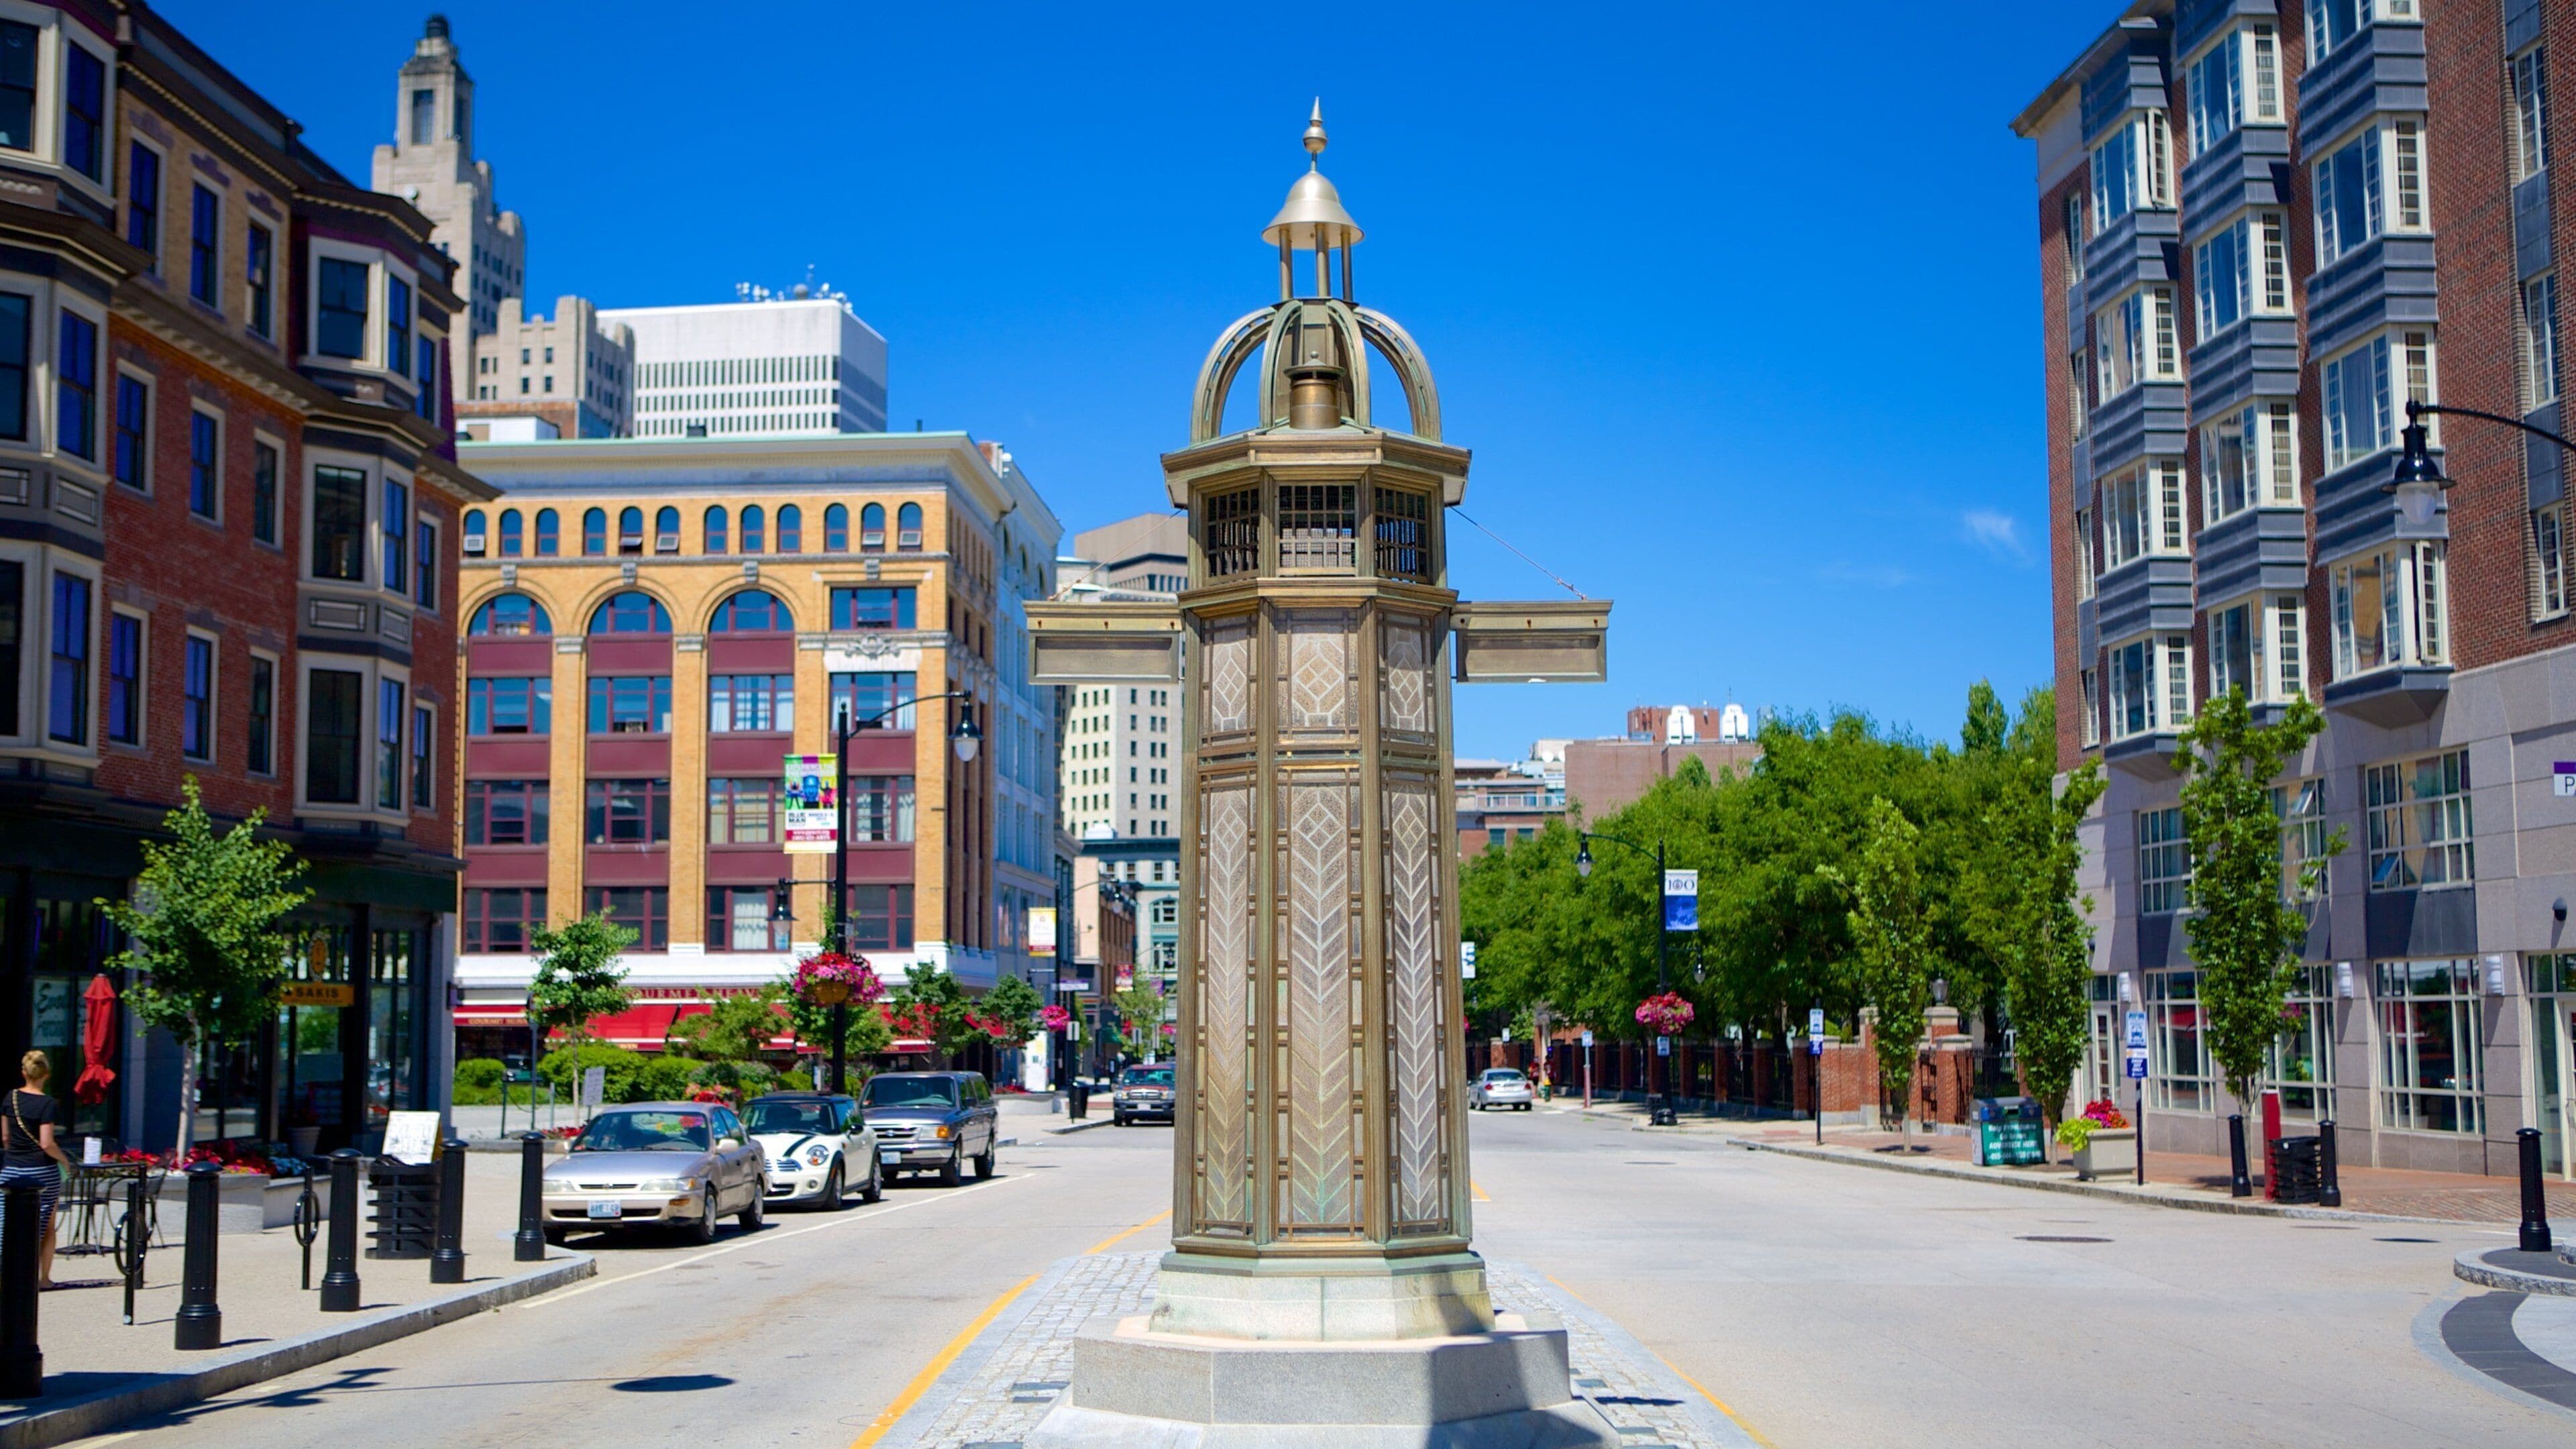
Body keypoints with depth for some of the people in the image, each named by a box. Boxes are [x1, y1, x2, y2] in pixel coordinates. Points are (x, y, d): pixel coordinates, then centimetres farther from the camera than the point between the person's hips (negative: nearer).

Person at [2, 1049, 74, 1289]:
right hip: (43, 1171, -4)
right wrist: (65, 1160, -2)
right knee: (46, 1227, 10)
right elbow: (46, 1144, -18)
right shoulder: (46, 1103, -13)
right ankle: (43, 1277, 14)